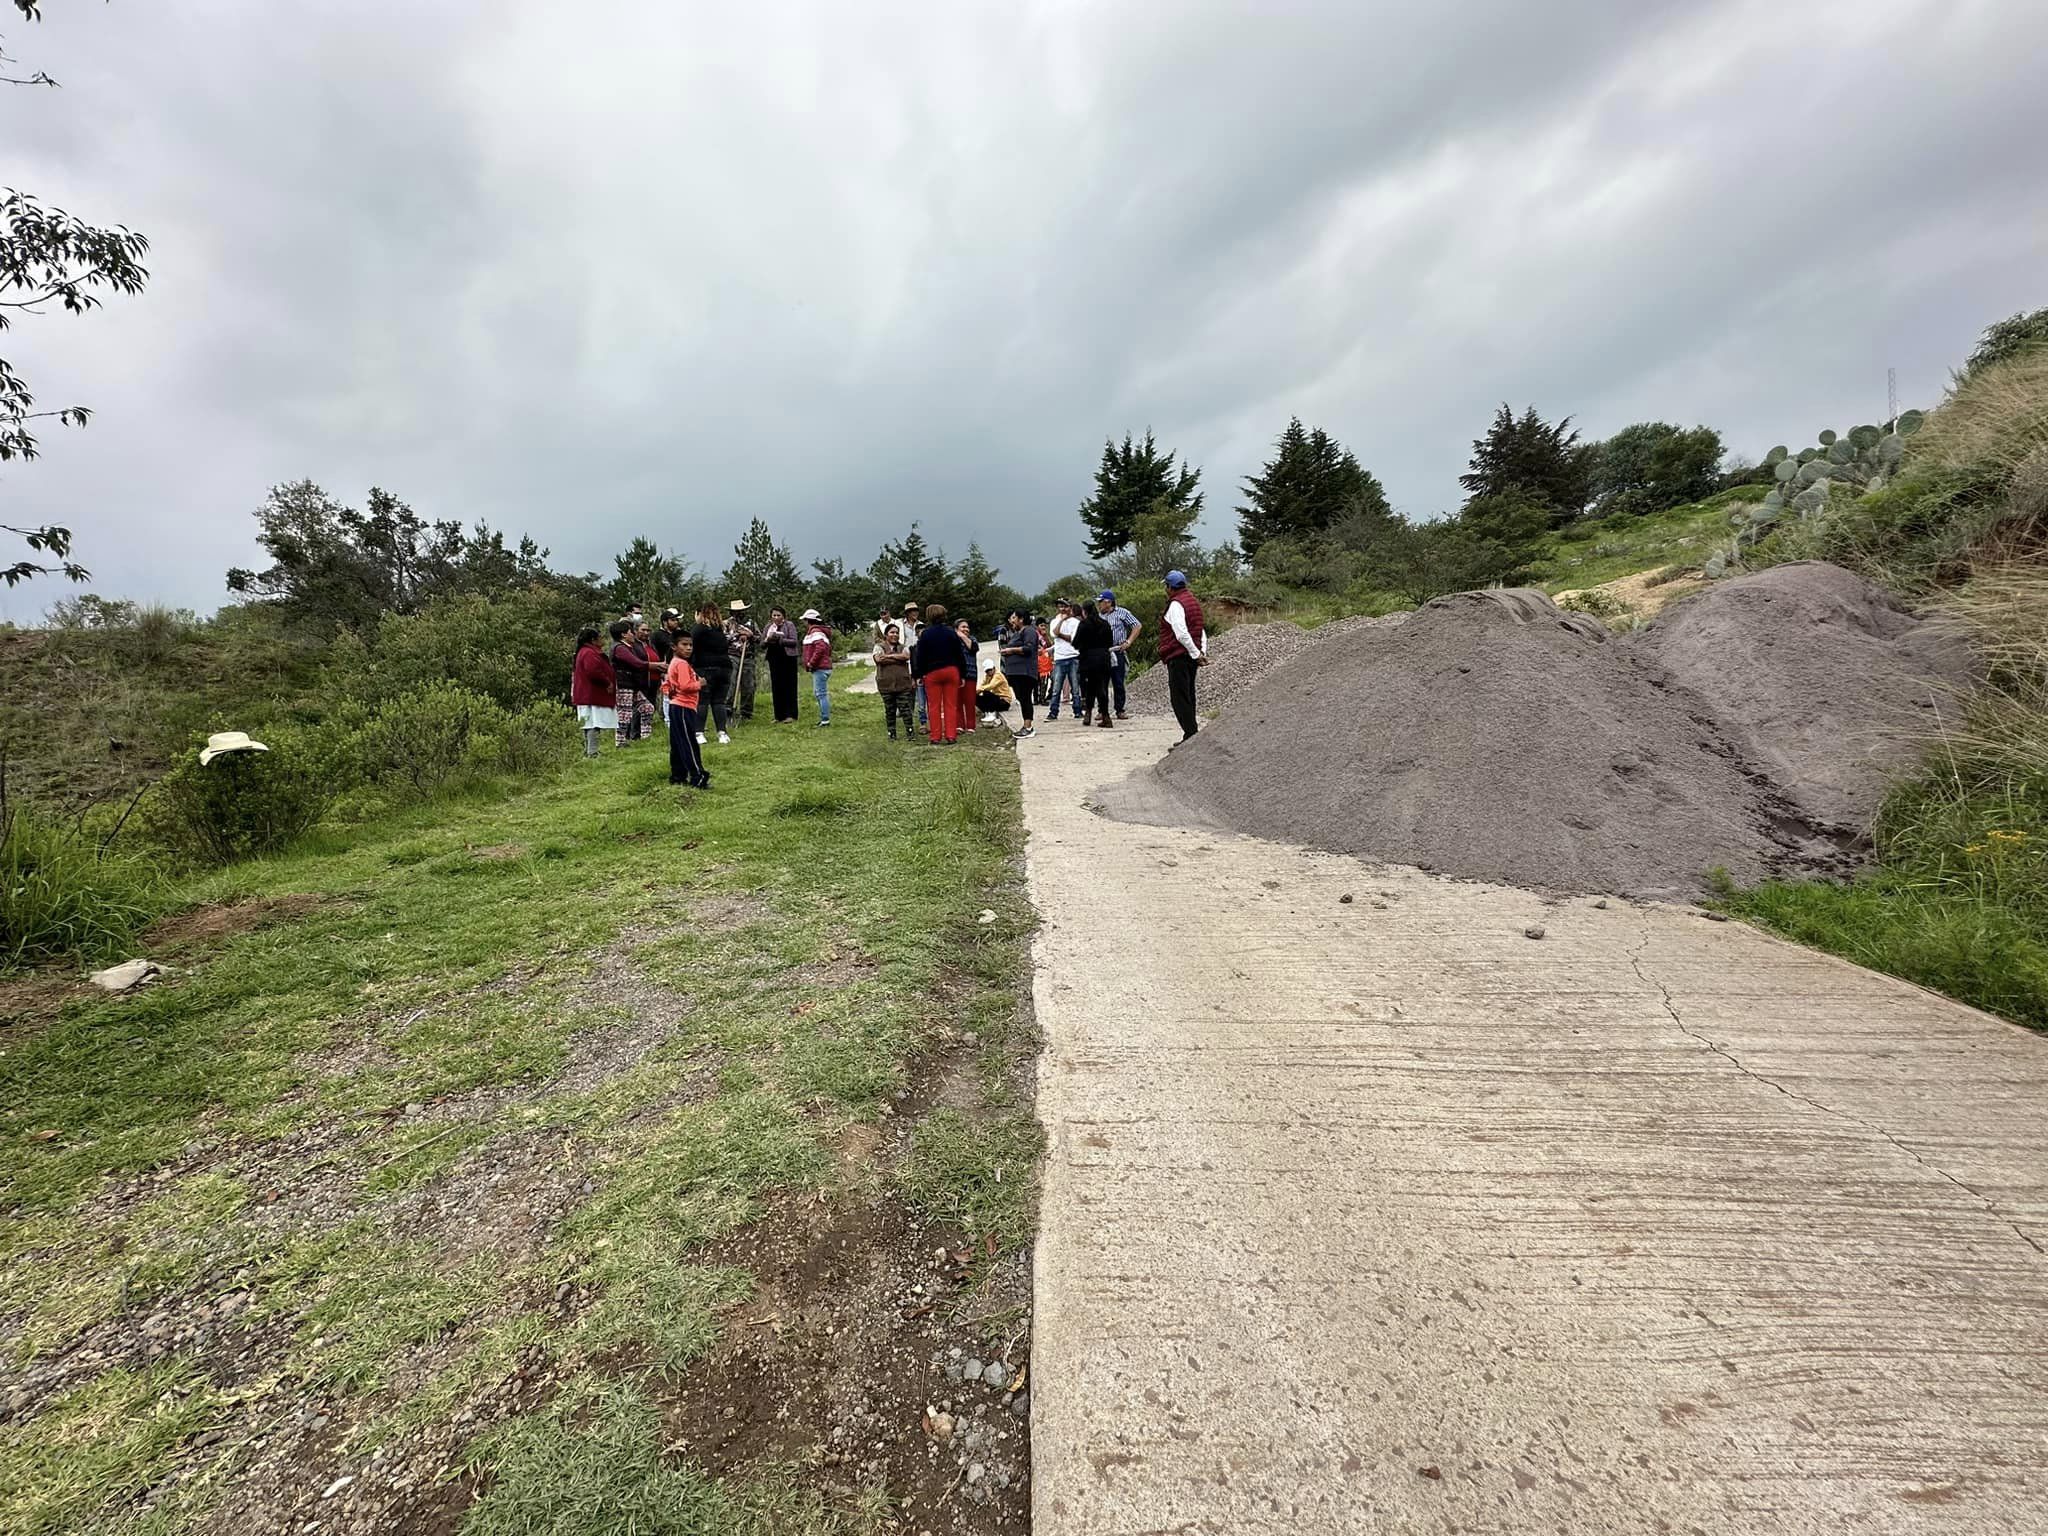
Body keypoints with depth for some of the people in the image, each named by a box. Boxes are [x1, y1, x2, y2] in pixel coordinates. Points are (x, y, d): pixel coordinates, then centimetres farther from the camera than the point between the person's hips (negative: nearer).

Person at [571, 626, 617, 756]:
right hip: (593, 696, -11)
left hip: (587, 695, 11)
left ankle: (588, 751, 17)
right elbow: (594, 671, -26)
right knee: (594, 724, -11)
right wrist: (607, 683, -15)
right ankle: (592, 752, -12)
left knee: (589, 726, 13)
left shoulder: (584, 652, 21)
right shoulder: (589, 653, -15)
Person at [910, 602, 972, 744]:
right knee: (951, 705, 4)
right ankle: (951, 736, 2)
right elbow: (960, 654, 4)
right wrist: (963, 674, 10)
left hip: (932, 673, -2)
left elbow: (920, 657, -3)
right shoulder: (951, 632, 2)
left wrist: (919, 674, 4)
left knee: (934, 706, 4)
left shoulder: (925, 634, -5)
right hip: (952, 671, 2)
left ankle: (935, 737, 4)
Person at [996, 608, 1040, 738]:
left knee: (1025, 698, -11)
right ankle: (1027, 727, 12)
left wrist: (1011, 650, -12)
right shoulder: (1017, 632, 24)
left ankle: (1028, 728, -11)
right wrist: (1005, 651, 13)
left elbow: (1028, 648, -19)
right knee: (1021, 699, 8)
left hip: (1024, 672, -10)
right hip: (1015, 672, 10)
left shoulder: (1028, 630, -6)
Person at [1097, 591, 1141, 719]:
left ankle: (1120, 711, 7)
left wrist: (1128, 642, -7)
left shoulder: (1122, 613, 2)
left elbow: (1137, 626, 1)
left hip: (1118, 653, -3)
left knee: (1118, 683, 0)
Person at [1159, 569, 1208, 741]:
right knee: (1188, 696, 15)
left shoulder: (1176, 604, -13)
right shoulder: (1193, 601, 18)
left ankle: (1190, 736, -10)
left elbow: (1182, 634, -23)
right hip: (1191, 656, 10)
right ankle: (1192, 735, 20)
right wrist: (1203, 652, 9)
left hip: (1178, 657, -9)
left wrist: (1196, 654, -17)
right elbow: (1202, 631, 17)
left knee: (1179, 698, -7)